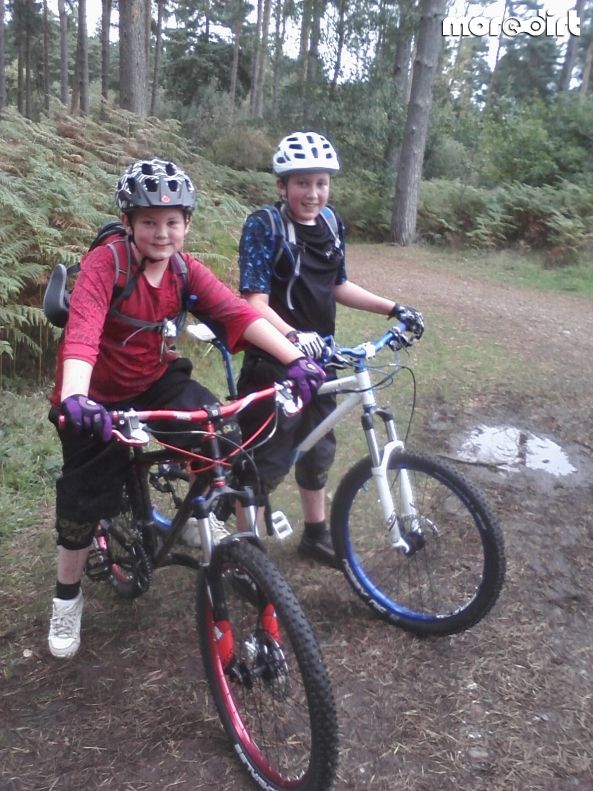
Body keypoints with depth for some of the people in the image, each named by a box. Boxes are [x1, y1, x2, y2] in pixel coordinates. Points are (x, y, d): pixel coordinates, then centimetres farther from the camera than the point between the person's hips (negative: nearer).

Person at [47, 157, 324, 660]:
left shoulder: (186, 269, -10)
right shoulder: (104, 265, -24)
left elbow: (239, 313, -21)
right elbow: (81, 333, -38)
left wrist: (295, 358, -34)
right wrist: (73, 399, -57)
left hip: (156, 382, 3)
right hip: (100, 397, -3)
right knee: (85, 501, 3)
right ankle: (67, 596, 31)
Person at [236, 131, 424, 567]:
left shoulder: (329, 223, 5)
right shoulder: (264, 225, -15)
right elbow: (255, 302, -23)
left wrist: (393, 308, 7)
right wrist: (293, 337, -40)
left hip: (319, 359, 7)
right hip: (274, 362, -7)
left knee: (318, 450, 19)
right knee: (268, 459, 0)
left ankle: (316, 533, 39)